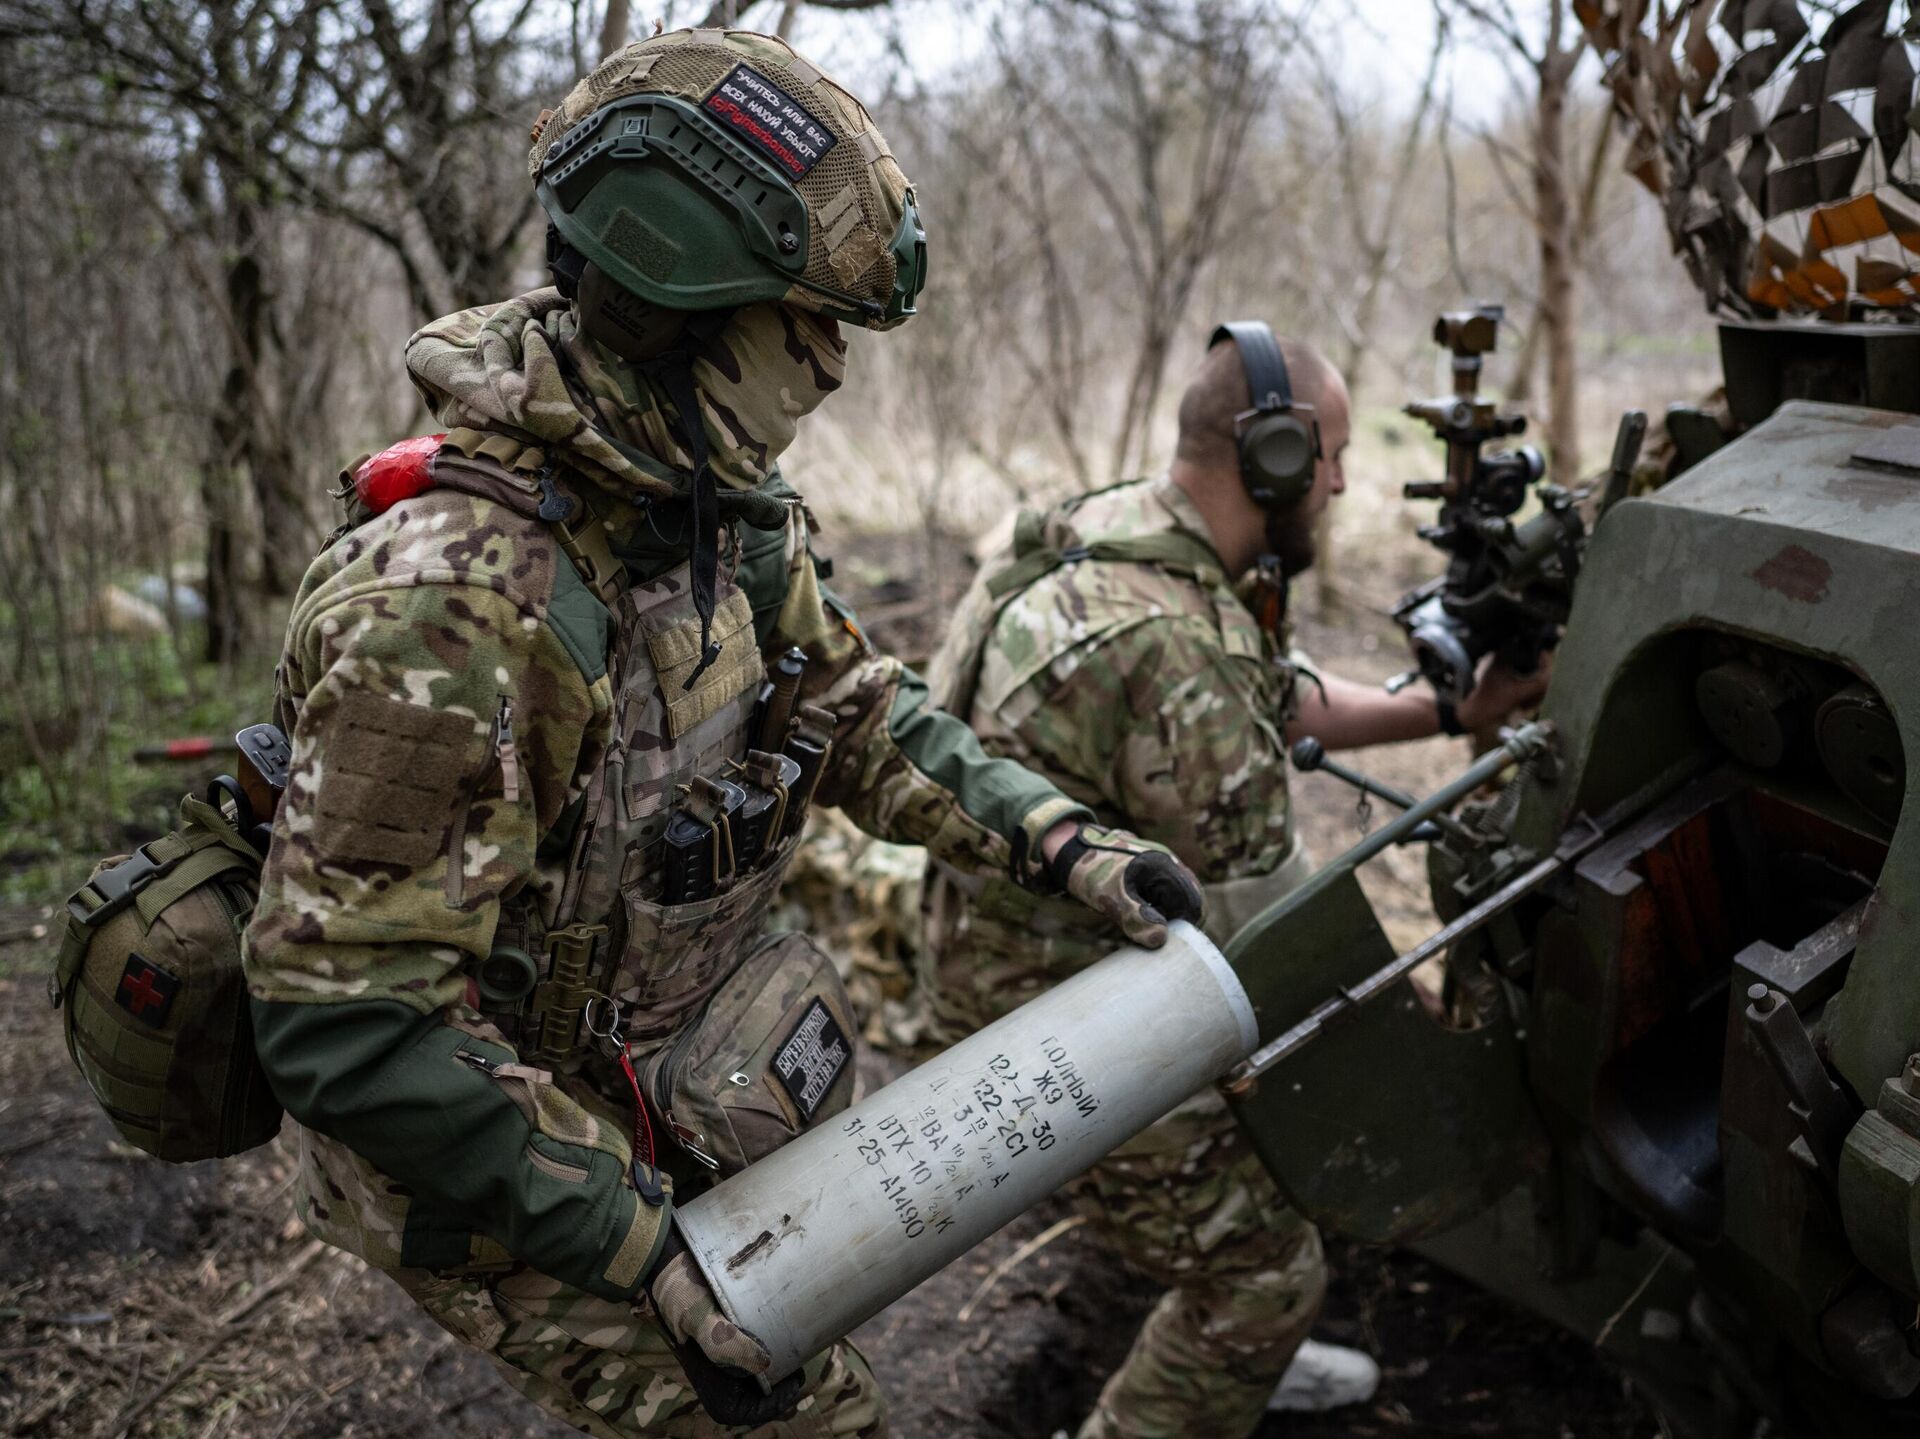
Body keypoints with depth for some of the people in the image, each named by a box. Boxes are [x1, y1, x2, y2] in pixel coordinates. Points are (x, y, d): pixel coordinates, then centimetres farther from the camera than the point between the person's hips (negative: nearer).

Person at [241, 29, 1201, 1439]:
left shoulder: (728, 510, -6)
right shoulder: (447, 599, -34)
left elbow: (855, 705, 6)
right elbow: (349, 1024, -32)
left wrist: (1060, 844, -8)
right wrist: (644, 1253, -28)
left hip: (665, 1098, 8)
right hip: (495, 1164, -8)